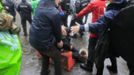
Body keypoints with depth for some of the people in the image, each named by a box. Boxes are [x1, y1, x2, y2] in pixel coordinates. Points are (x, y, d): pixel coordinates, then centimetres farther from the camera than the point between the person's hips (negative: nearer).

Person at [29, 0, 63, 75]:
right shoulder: (55, 13, -22)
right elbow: (57, 29, -7)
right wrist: (59, 41, 10)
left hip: (33, 39, 8)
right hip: (43, 41, -8)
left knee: (45, 56, 31)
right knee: (57, 57, 16)